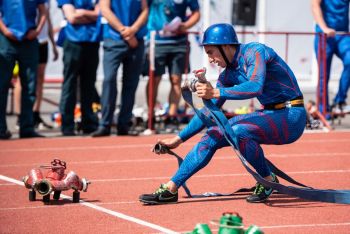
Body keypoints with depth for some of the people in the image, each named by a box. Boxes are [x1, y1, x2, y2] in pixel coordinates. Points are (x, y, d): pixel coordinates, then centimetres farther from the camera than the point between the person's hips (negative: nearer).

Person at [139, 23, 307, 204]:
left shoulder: (254, 52, -16)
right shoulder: (229, 74, 7)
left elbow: (256, 87, -35)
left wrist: (216, 93, -41)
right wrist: (178, 139, 13)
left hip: (291, 116, -8)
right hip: (271, 114, 8)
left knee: (238, 131, -30)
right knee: (212, 137, 0)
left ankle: (268, 181, -10)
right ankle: (170, 189, 3)